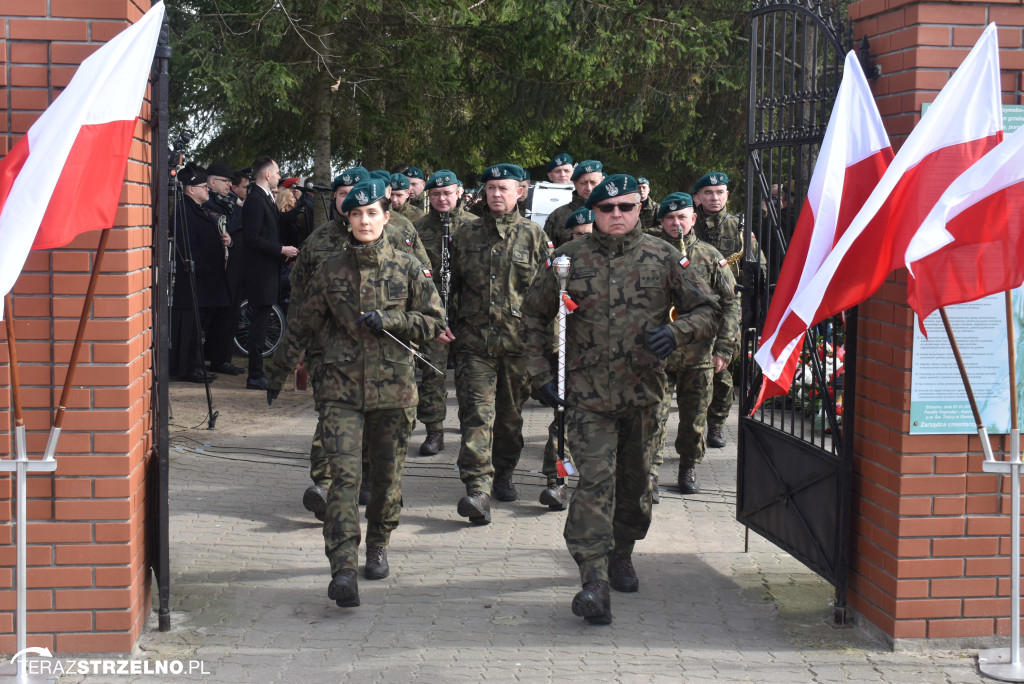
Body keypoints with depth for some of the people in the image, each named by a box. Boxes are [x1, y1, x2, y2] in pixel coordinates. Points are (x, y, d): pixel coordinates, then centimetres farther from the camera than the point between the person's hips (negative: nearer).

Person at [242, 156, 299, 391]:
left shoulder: (265, 198, 16)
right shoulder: (256, 199, -15)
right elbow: (253, 238, -21)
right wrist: (281, 250, -18)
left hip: (268, 272, 10)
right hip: (260, 272, -10)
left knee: (260, 324, 14)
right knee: (259, 324, -7)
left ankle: (257, 373, 20)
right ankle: (255, 377, -3)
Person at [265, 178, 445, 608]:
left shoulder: (407, 269, 4)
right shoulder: (330, 271, 6)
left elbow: (433, 322, 5)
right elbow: (302, 326, 14)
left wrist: (389, 321, -10)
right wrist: (277, 374, 18)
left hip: (393, 387, 1)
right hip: (341, 388, -1)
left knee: (387, 476, 9)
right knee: (345, 475, -12)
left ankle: (378, 547, 33)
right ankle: (343, 569, -16)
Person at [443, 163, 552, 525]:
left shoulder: (534, 236, 5)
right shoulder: (466, 235, 9)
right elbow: (449, 283, 15)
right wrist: (441, 321, 2)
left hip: (518, 342, 0)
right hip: (473, 341, 0)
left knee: (510, 414, 12)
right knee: (476, 414, -10)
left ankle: (503, 474, 31)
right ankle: (478, 489, -14)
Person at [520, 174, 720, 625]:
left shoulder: (664, 259, 2)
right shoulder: (568, 260, 1)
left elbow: (706, 309, 7)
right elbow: (533, 319, 10)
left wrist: (676, 333, -14)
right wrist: (539, 375, 3)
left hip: (644, 392, 2)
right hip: (587, 395, -2)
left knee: (635, 481, 15)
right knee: (595, 481, -13)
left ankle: (621, 554, 38)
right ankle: (594, 579, -17)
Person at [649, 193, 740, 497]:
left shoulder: (710, 257, 6)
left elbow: (730, 305, 5)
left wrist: (724, 348, -3)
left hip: (698, 355, 2)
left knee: (694, 418, 10)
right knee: (654, 415, -9)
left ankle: (688, 469, 27)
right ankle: (649, 473, -6)